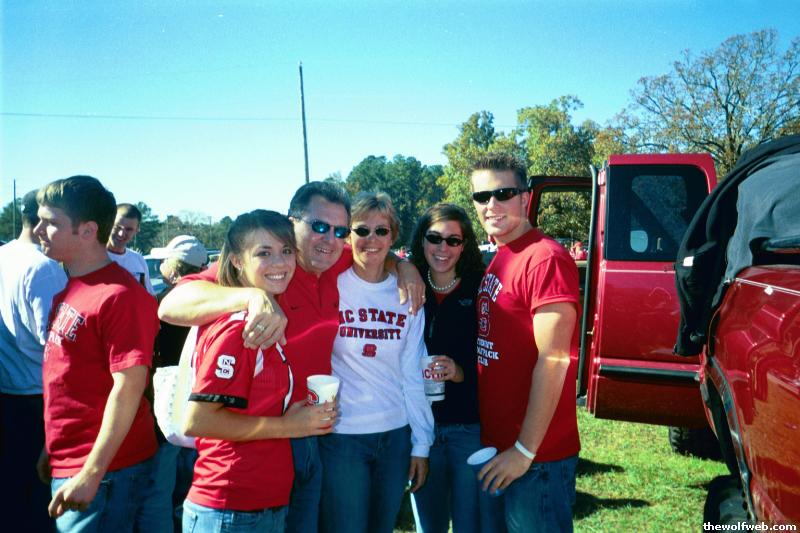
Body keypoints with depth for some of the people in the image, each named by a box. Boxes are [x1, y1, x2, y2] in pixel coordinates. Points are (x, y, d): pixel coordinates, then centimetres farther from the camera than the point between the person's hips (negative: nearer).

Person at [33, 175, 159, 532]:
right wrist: (53, 448, 17)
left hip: (101, 467, -8)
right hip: (66, 464, 8)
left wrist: (92, 474, -21)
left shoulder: (119, 296, -19)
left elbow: (128, 387, -22)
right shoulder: (70, 288, 7)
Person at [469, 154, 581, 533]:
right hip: (494, 447, 8)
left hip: (537, 457, -8)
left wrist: (525, 450, -18)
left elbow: (553, 361, -21)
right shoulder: (497, 260, 10)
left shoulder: (545, 258, -17)